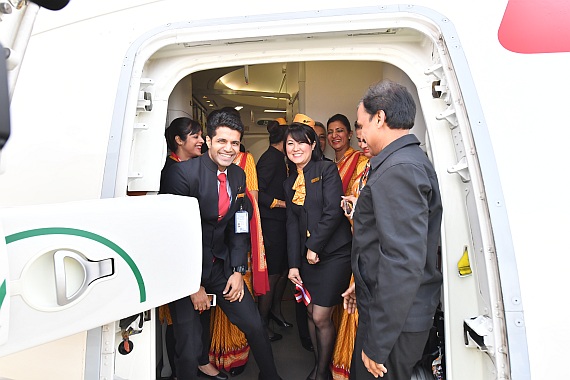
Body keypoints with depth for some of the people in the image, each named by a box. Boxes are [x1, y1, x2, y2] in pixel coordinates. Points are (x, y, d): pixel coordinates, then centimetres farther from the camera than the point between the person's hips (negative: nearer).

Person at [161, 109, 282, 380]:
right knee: (189, 347, 0)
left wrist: (238, 270, -1)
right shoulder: (182, 173, -18)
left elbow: (239, 227, 6)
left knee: (254, 324, 7)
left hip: (221, 264, 5)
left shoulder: (238, 175, 1)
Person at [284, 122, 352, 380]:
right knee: (310, 313, 14)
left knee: (321, 318, 0)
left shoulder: (327, 169, -6)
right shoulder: (290, 183, 12)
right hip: (307, 255, 6)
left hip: (334, 253, -6)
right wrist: (293, 263, 2)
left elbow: (333, 211, -15)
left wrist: (315, 247, -11)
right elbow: (292, 223, 8)